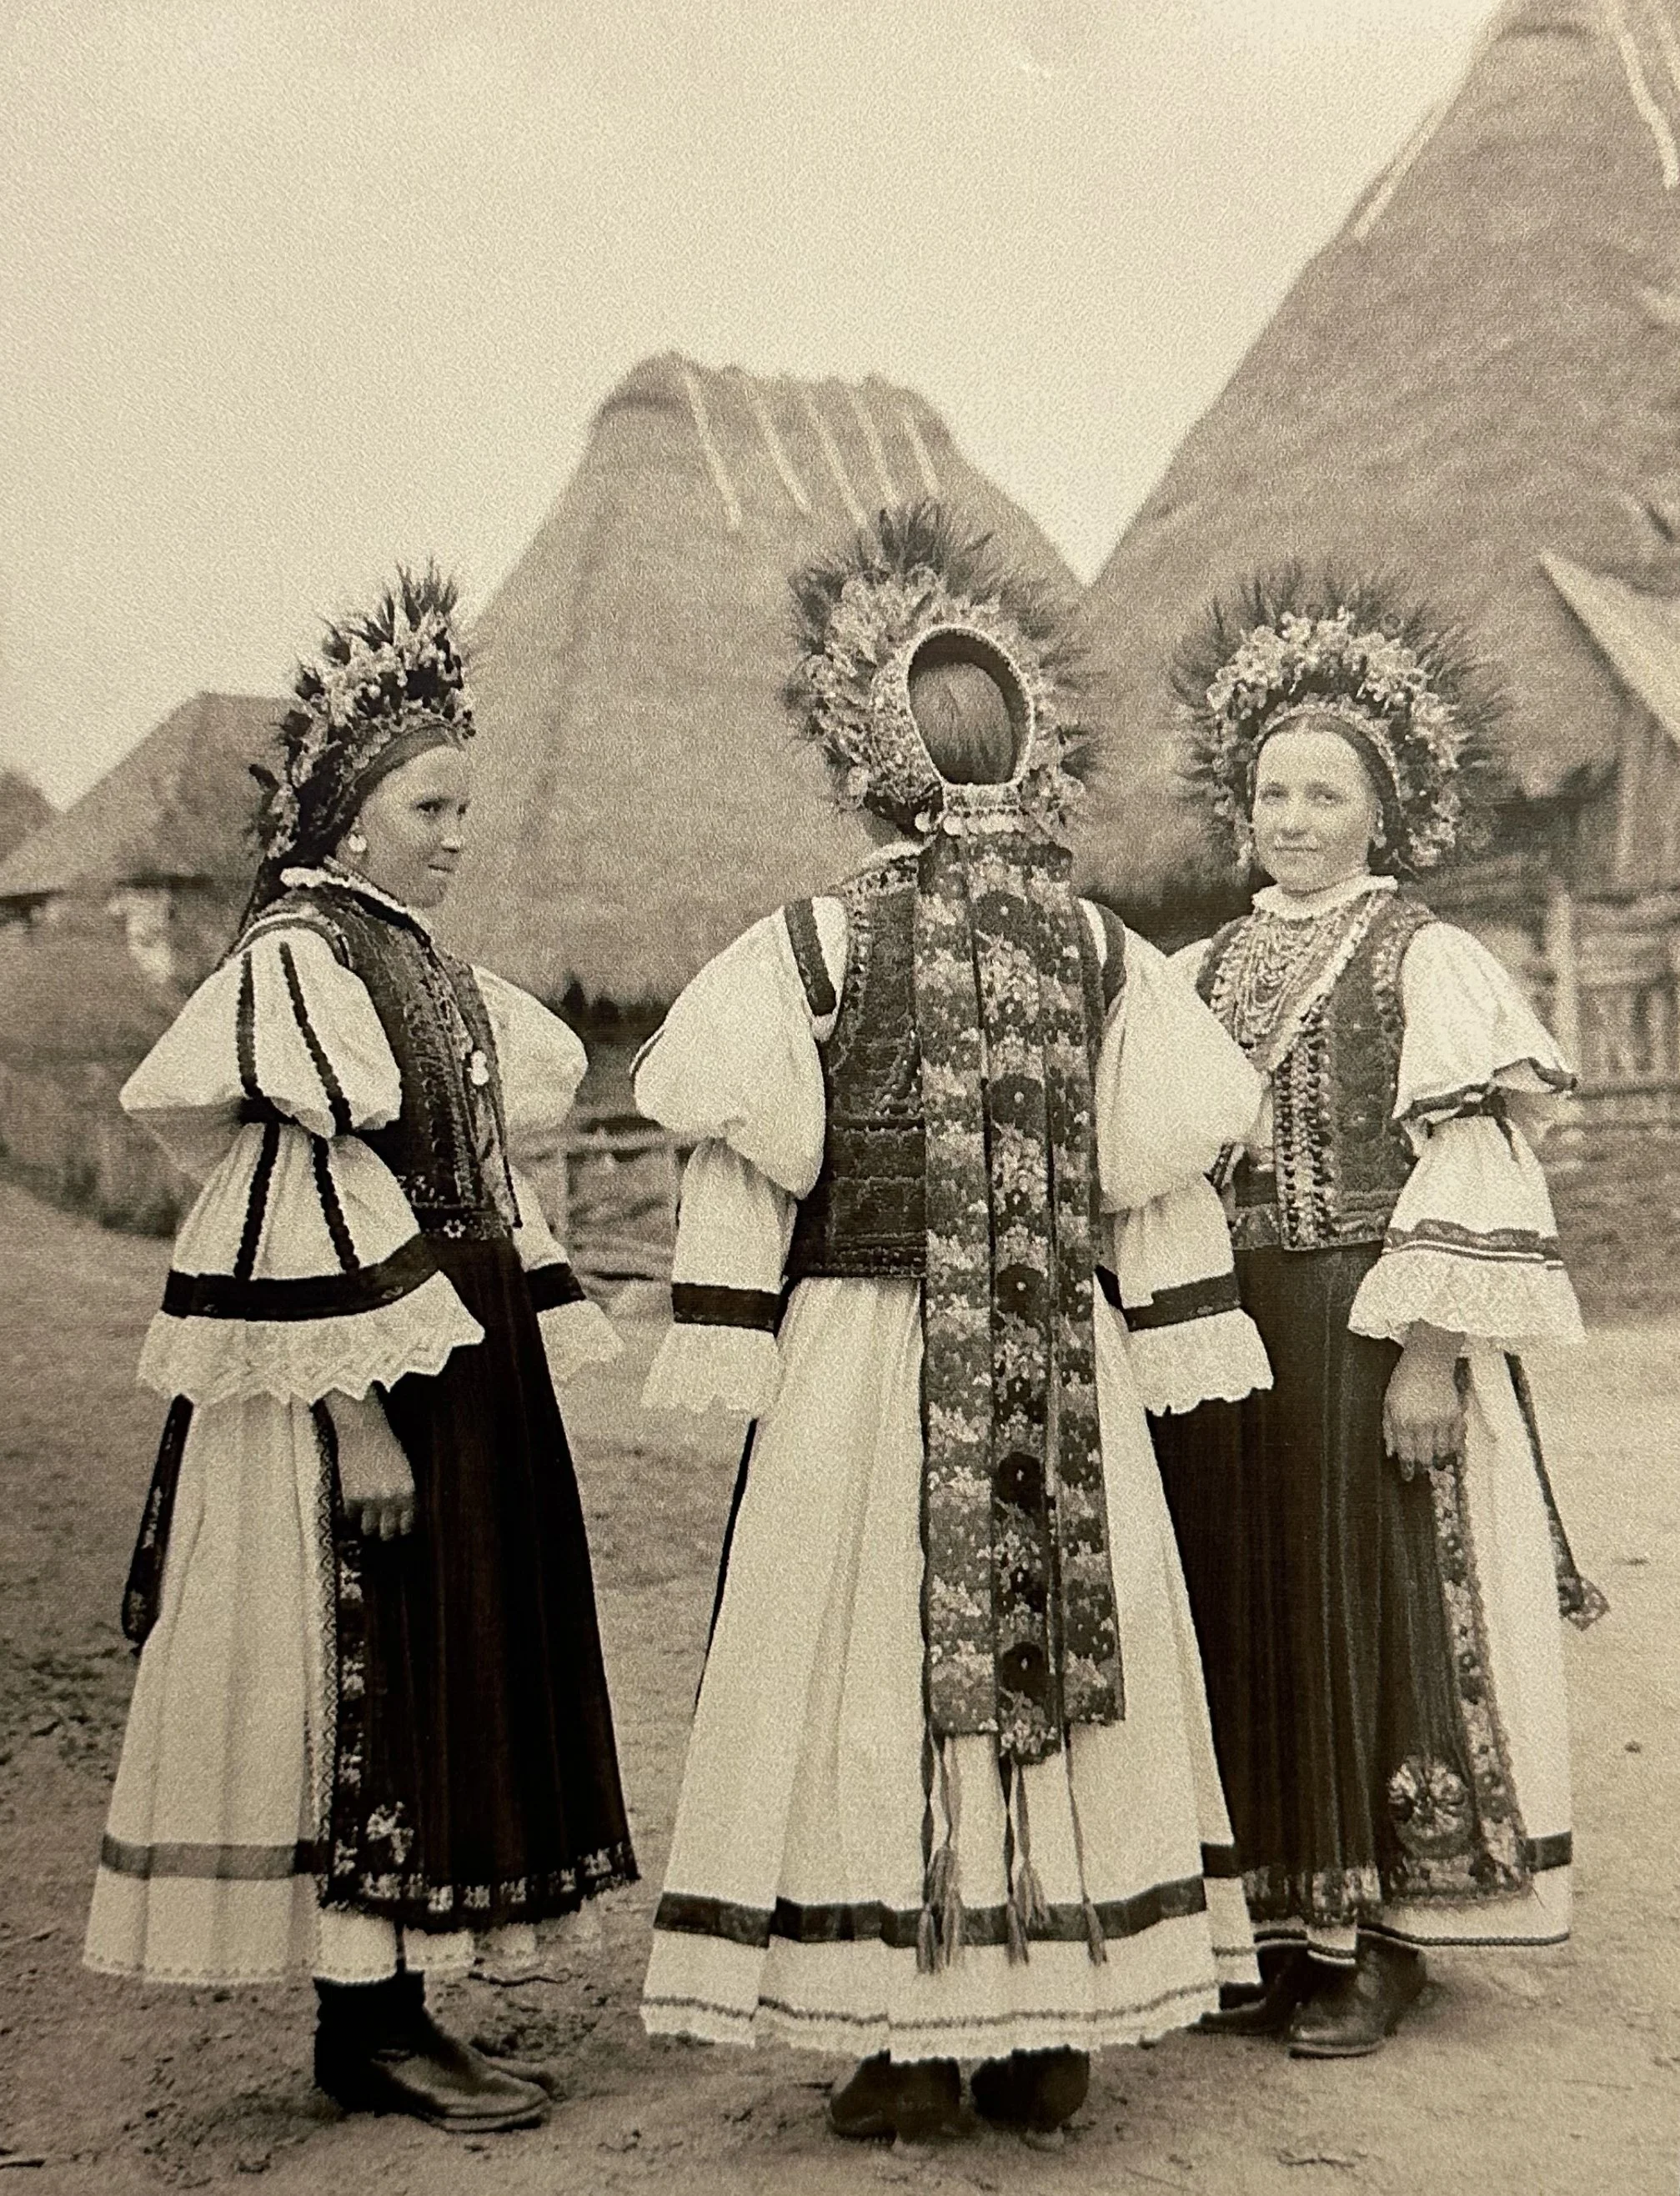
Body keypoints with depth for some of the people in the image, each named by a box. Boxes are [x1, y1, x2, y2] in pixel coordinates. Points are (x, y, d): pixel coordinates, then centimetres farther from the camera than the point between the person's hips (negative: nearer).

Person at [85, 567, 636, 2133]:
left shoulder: (416, 961, 14)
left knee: (444, 1679, 12)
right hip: (362, 1379, -9)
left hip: (462, 1366, 10)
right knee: (365, 1681, -2)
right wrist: (361, 1413, -22)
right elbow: (313, 1198, -19)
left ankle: (388, 2009, 23)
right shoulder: (292, 960, -13)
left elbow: (534, 1086, 22)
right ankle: (368, 2028, 10)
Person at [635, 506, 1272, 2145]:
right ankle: (1053, 2040, 20)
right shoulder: (1102, 952, 2)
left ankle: (906, 2047, 12)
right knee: (1066, 1670, 12)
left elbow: (749, 1178, -6)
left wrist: (728, 1370, 0)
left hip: (869, 1365, -3)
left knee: (882, 1684, 6)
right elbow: (1164, 1176, 3)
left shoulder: (810, 949, -6)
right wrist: (1176, 1357, 10)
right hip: (1064, 1380, 3)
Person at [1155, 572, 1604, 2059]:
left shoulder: (1427, 961, -2)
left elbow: (1469, 1165, -9)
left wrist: (1433, 1350, -16)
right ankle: (1282, 1926, 20)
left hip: (1370, 1338, -5)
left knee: (1375, 1614, 0)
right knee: (1249, 1616, 8)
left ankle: (1383, 1936, 11)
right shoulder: (1203, 973, 14)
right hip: (1228, 1339, 5)